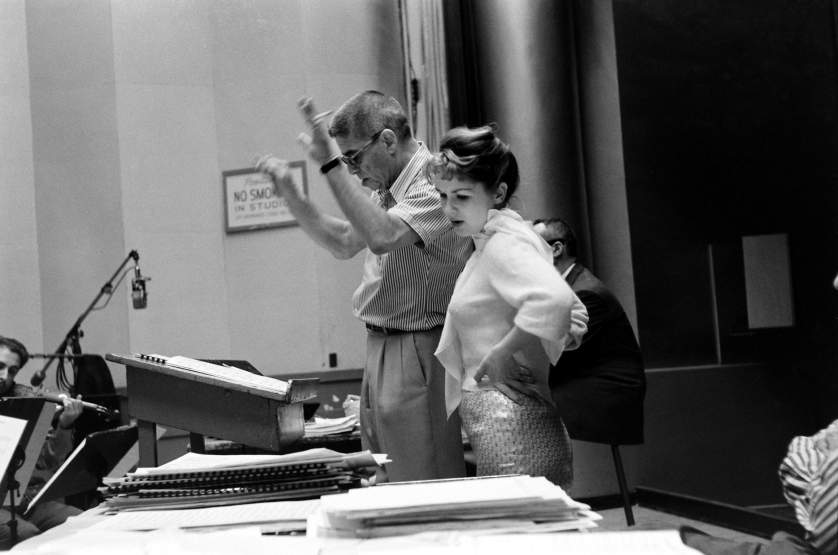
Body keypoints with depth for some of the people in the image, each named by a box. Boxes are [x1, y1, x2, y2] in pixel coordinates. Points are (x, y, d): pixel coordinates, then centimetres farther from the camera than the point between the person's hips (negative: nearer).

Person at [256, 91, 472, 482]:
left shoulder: (434, 186, -16)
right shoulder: (388, 190, 14)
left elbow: (381, 236, -31)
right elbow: (343, 243, 24)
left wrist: (330, 165, -27)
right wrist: (290, 193, 13)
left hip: (417, 354, -9)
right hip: (380, 348, 9)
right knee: (382, 484, 13)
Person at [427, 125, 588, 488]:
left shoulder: (503, 244, -12)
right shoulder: (491, 243, 18)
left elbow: (553, 300, -31)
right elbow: (574, 315, 23)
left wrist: (501, 354, -20)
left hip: (511, 429, -10)